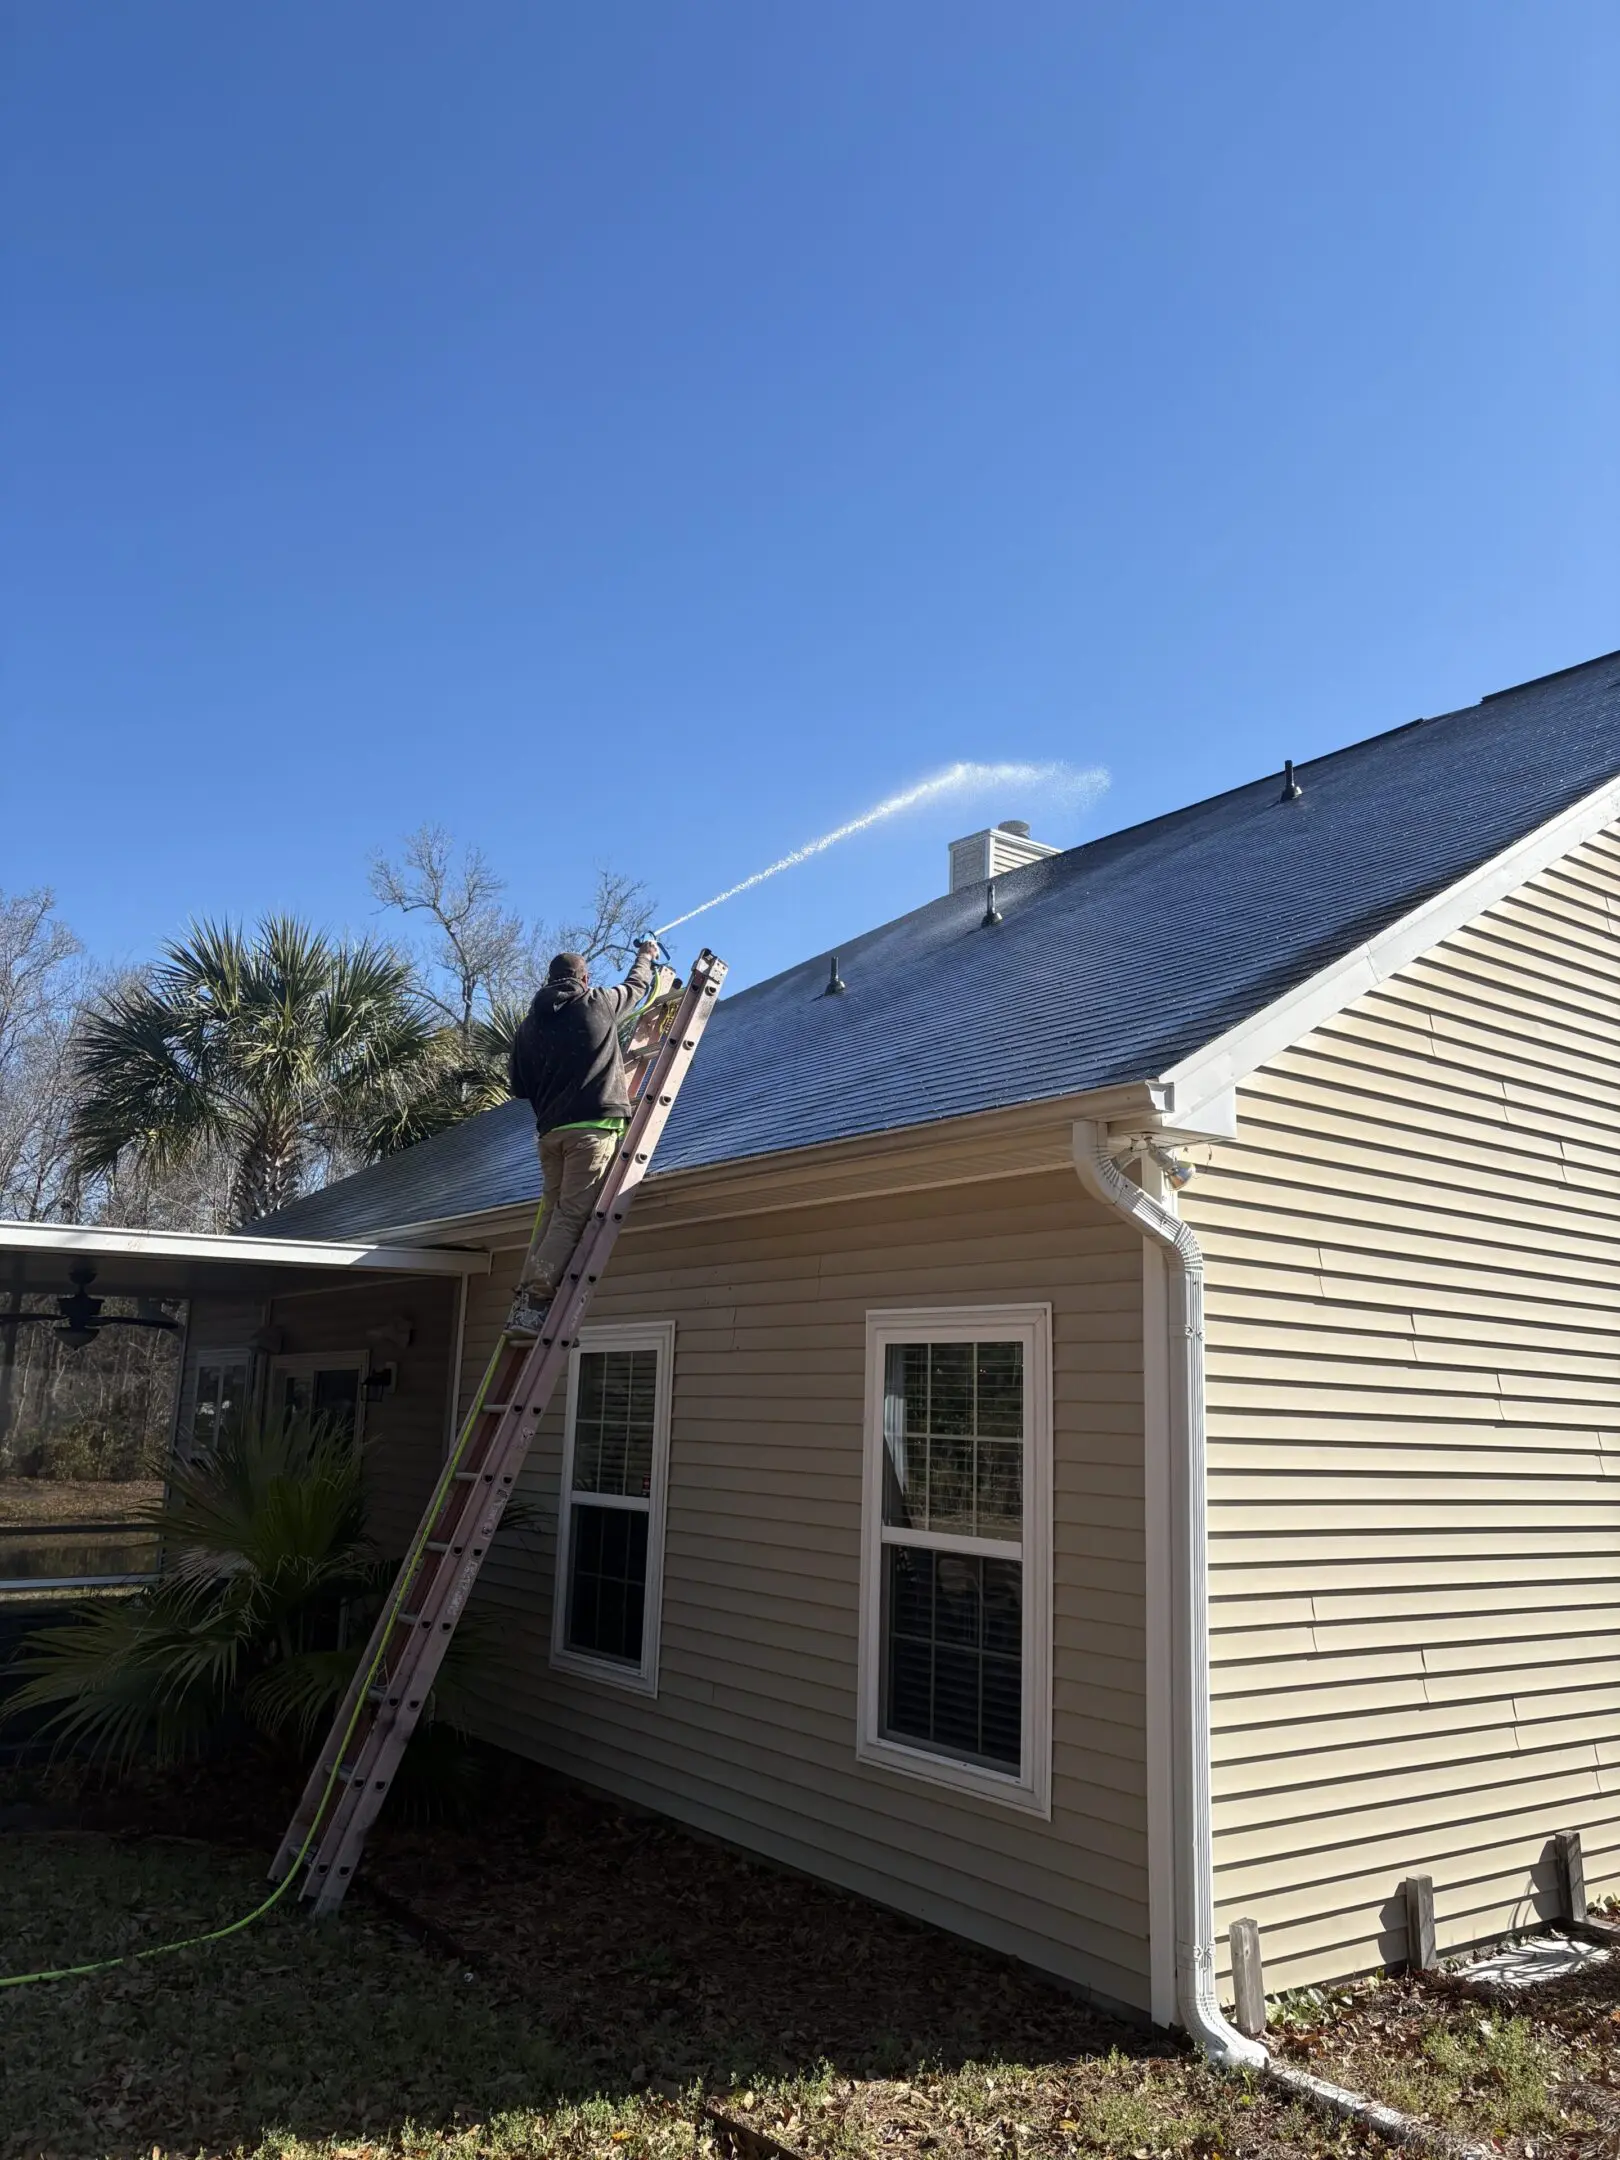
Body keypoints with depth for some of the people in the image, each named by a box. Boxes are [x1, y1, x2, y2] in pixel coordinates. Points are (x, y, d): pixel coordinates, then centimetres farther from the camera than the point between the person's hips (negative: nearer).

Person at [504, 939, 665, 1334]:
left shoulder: (529, 1024, 14)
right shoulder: (597, 1004, 6)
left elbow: (518, 1085, 18)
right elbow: (638, 984, 25)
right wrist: (647, 955, 46)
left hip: (550, 1130, 5)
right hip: (593, 1124, -5)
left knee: (552, 1214, 10)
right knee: (572, 1215, -9)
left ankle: (525, 1299, 2)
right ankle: (535, 1302, -18)